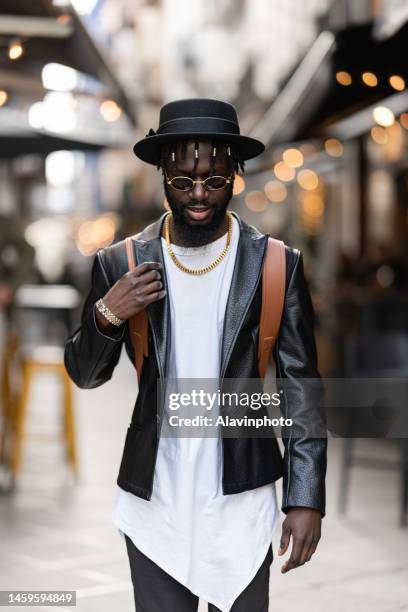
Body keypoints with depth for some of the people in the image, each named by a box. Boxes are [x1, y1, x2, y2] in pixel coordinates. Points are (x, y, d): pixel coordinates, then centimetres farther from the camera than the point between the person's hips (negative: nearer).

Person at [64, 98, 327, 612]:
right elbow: (85, 374, 6)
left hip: (242, 505, 0)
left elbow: (300, 385, -2)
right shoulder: (121, 264, -2)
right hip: (153, 506, 1)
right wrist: (106, 316, -14)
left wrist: (306, 499, -8)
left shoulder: (278, 266, -4)